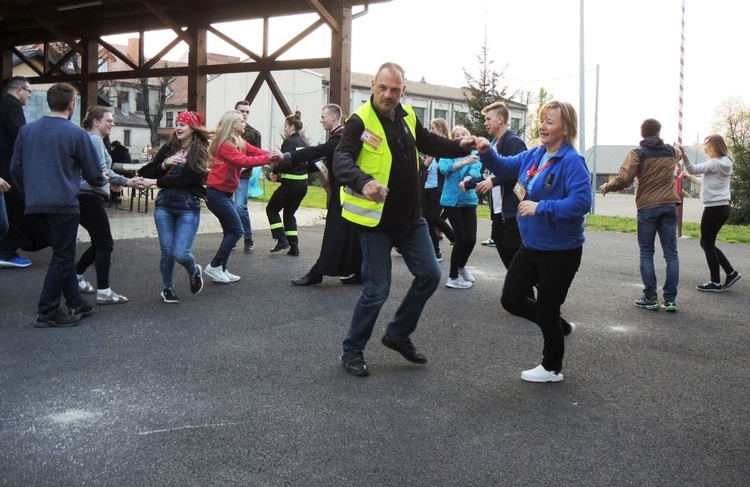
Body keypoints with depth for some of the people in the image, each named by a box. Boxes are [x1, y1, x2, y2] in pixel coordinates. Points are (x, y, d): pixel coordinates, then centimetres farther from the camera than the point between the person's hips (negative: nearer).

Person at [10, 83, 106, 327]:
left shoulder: (27, 130, 7)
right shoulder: (77, 133, -9)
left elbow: (15, 168, 10)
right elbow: (93, 173, -4)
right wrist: (102, 182, 19)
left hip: (36, 204, 6)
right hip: (63, 204, -6)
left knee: (63, 253, 16)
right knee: (63, 256, 2)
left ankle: (75, 303, 21)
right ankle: (47, 312, 2)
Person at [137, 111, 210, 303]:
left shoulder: (199, 151, -5)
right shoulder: (168, 148, 7)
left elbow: (184, 179, -16)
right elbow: (150, 173, 4)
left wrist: (153, 183, -15)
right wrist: (164, 164, -14)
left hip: (188, 208, -3)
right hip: (164, 205, 3)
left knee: (180, 253, -12)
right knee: (167, 251, 2)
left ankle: (194, 272, 23)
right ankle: (167, 289, 25)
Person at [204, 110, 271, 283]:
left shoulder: (240, 143, 11)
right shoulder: (224, 144, -17)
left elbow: (257, 151, -1)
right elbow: (244, 161, -28)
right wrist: (268, 158, -29)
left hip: (225, 194, 9)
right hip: (217, 194, -9)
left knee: (231, 231, 10)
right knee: (236, 230, -7)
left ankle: (221, 268, 15)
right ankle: (214, 266, 0)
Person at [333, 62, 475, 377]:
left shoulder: (407, 116, 6)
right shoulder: (360, 121, -15)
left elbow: (430, 143, 22)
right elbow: (341, 159, -30)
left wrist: (460, 147, 4)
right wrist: (364, 182, -50)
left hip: (410, 218, 7)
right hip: (376, 220, -7)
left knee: (429, 275, 11)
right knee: (377, 289, -2)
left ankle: (398, 334, 29)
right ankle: (352, 350, 18)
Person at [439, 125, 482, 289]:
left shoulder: (474, 154, 4)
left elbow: (476, 169, -15)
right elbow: (444, 168, -22)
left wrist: (467, 179, -38)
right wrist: (464, 162, -38)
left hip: (469, 200, 3)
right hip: (452, 200, -3)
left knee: (471, 238, 0)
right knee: (461, 237, -7)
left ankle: (461, 266, 30)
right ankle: (453, 277, 7)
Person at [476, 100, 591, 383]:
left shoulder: (572, 162, -20)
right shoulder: (533, 155, 4)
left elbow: (582, 201, -29)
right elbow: (504, 168, 13)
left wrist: (541, 207, -30)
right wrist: (487, 153, -7)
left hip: (560, 251, -8)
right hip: (531, 246, 8)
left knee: (546, 308, 5)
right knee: (511, 299, 13)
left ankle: (552, 368, 29)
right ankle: (560, 327, 36)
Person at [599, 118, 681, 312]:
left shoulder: (637, 153, -4)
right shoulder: (671, 151, 11)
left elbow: (624, 179, -13)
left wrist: (607, 187, 4)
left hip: (647, 207, -3)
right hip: (669, 206, 3)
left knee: (647, 253, 4)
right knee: (671, 253, 4)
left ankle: (650, 298, 1)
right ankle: (670, 299, 2)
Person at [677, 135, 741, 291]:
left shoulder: (715, 163, -14)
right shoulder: (725, 163, 14)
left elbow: (693, 169, -23)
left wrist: (683, 153, -31)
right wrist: (690, 177, 18)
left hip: (713, 208, -9)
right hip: (722, 207, 9)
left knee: (708, 245, 2)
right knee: (707, 243, 18)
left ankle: (715, 282, 8)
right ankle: (731, 272, 16)